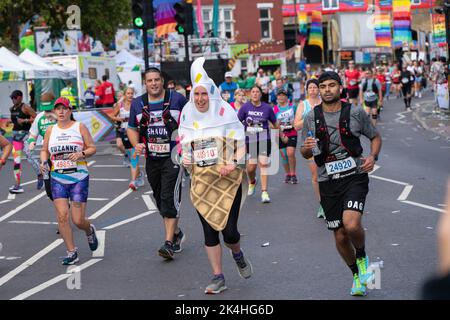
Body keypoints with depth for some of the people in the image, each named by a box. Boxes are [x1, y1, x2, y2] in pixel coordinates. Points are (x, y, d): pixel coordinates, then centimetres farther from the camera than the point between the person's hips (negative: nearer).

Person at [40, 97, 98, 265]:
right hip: (58, 180, 3)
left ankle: (89, 230, 31)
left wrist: (81, 154, -18)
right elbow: (44, 150, 18)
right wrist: (43, 161, -2)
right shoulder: (50, 130, 9)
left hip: (79, 178, -3)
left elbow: (92, 148, 1)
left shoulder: (80, 127, 1)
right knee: (62, 216, -9)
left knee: (78, 220, -5)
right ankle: (72, 252, 2)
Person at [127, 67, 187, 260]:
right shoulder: (137, 104, 6)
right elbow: (132, 128, 15)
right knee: (160, 199, 13)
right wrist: (136, 144, -5)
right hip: (151, 159, 5)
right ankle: (176, 233, 32)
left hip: (173, 157, -5)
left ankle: (169, 243, -12)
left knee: (169, 198, -14)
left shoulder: (177, 99, -3)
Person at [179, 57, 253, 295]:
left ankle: (238, 255, 27)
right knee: (209, 230, 4)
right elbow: (185, 146, 17)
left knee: (229, 230, -7)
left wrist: (233, 164, -18)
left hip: (228, 180, -3)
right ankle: (218, 278, 12)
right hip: (201, 182, 3)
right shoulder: (188, 114, 5)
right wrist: (186, 159, -3)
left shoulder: (225, 112, -6)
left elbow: (239, 143, -3)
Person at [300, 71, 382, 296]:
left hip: (355, 176, -2)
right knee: (340, 236, 6)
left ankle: (362, 257, 7)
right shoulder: (311, 118, 3)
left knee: (351, 224, -25)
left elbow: (375, 137, 13)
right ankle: (357, 275, 31)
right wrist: (307, 148, -15)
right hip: (329, 182, 2)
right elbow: (305, 154, 10)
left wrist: (373, 156, -7)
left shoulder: (355, 113, -1)